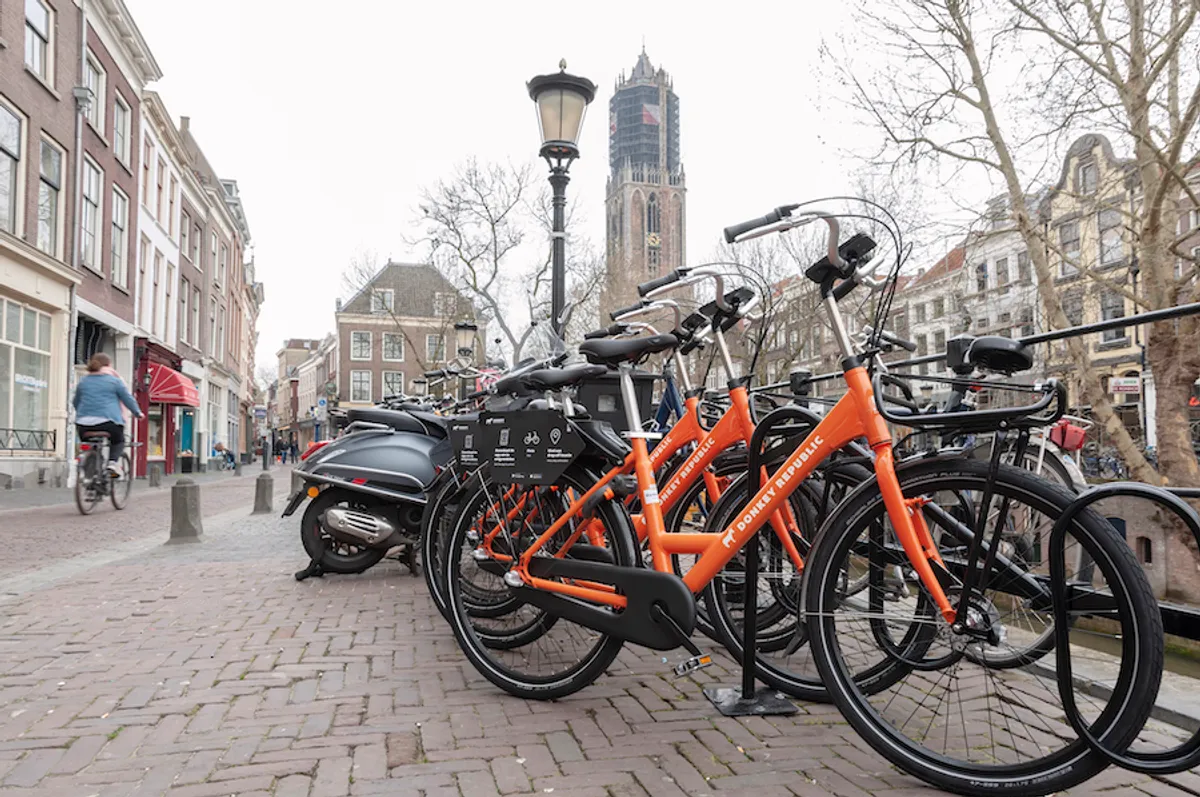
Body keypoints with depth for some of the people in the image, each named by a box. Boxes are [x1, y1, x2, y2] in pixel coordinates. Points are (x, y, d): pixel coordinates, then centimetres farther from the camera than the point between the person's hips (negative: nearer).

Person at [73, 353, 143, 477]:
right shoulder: (114, 380, 4)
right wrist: (137, 413, 21)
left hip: (84, 423, 3)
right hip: (108, 422, -3)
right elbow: (128, 399, 7)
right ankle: (113, 461, -7)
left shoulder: (83, 382, 17)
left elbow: (75, 402, 29)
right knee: (118, 441, 19)